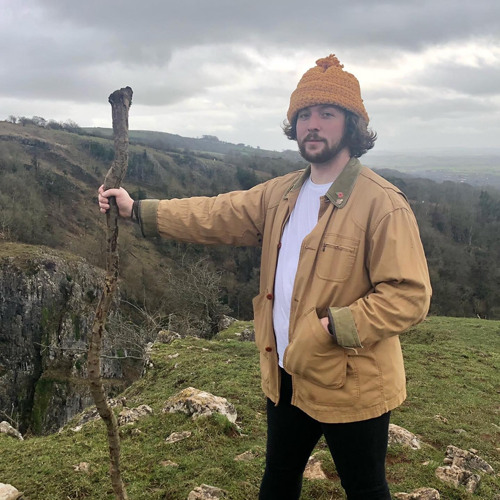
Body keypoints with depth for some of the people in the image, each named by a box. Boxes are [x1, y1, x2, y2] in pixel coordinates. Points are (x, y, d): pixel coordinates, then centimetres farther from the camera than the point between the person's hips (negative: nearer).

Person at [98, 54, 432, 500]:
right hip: (286, 376, 7)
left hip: (351, 387, -6)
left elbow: (409, 295, -22)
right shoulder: (281, 194, 4)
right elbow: (215, 216, 6)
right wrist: (137, 209, 4)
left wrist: (333, 327, -27)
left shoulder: (382, 204, -19)